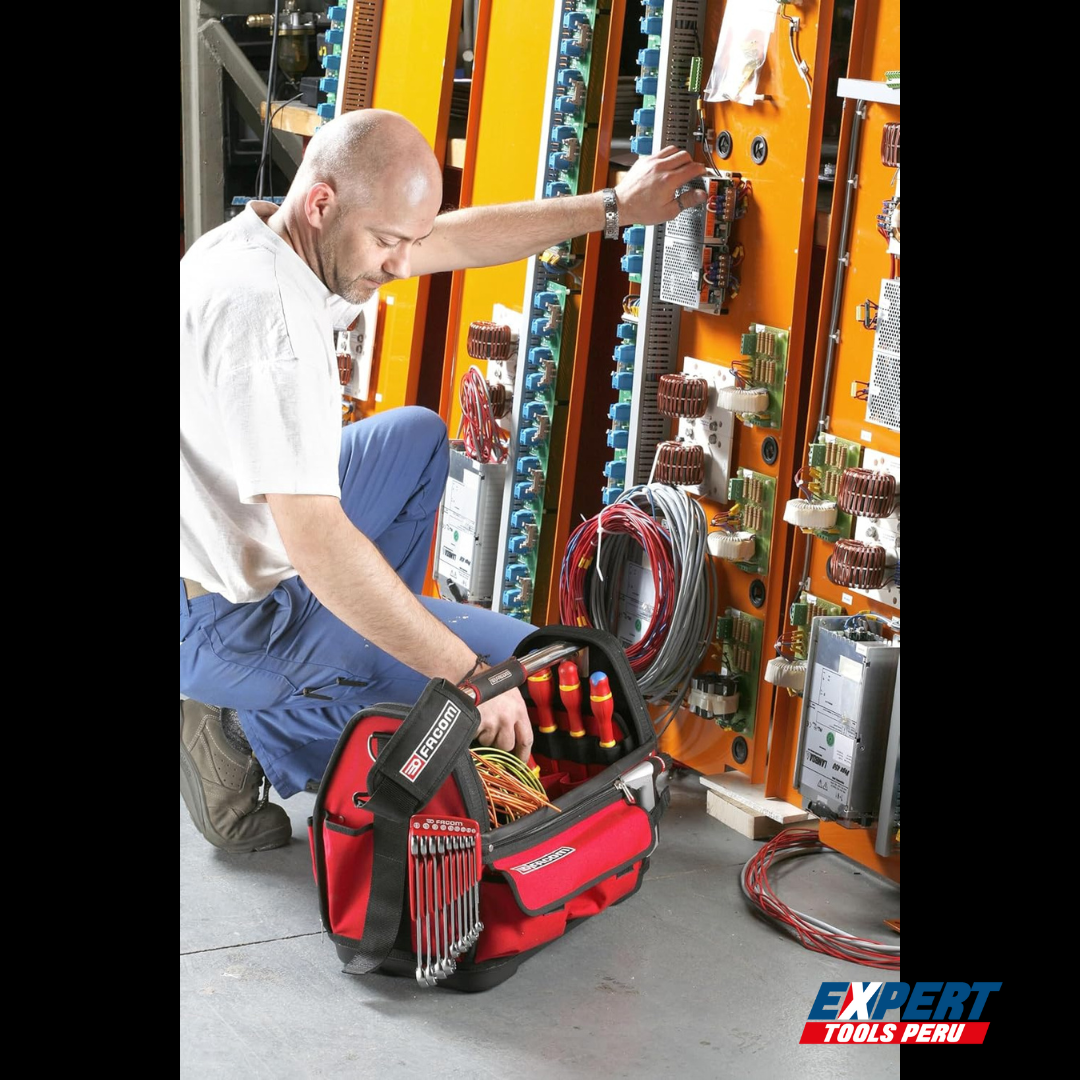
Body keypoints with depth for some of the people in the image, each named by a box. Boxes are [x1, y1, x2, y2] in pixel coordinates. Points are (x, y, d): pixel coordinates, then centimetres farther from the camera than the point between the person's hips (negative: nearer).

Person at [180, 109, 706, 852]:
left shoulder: (265, 240, 0)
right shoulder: (267, 310, -30)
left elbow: (458, 239, 11)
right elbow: (318, 543, -33)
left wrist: (613, 206, 14)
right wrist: (467, 674, -27)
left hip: (240, 547, 10)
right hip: (218, 623, -10)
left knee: (417, 438, 26)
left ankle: (355, 650, 24)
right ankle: (259, 737, -3)